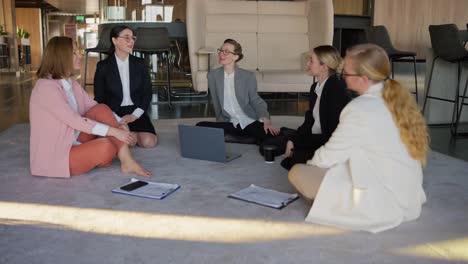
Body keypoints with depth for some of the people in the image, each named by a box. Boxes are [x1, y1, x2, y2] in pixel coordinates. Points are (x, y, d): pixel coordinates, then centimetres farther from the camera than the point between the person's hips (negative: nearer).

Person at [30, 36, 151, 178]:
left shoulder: (71, 82, 8)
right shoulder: (46, 87, -21)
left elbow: (94, 107, 6)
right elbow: (75, 121, -25)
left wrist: (119, 124, -9)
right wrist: (114, 131, -23)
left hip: (75, 140, 9)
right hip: (54, 154, -8)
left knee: (102, 110, -13)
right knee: (106, 146, -31)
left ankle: (127, 161, -15)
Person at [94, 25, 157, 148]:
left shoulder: (140, 63, 8)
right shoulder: (103, 66, 0)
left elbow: (148, 92, 7)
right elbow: (99, 99, -2)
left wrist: (135, 115, -8)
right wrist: (118, 120, -14)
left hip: (136, 111, 3)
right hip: (114, 113, -2)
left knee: (148, 141, -22)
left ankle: (131, 133, 9)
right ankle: (132, 134, 2)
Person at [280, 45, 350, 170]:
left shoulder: (337, 91, -18)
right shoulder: (315, 87, 8)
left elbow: (333, 135, -20)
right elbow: (309, 121, 8)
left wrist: (295, 142, -17)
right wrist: (292, 140, -10)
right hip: (314, 139, 8)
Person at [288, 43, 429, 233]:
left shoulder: (360, 109, -21)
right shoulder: (399, 99, 3)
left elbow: (328, 156, -11)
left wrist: (310, 164, 10)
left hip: (381, 205, -8)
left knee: (297, 172, -6)